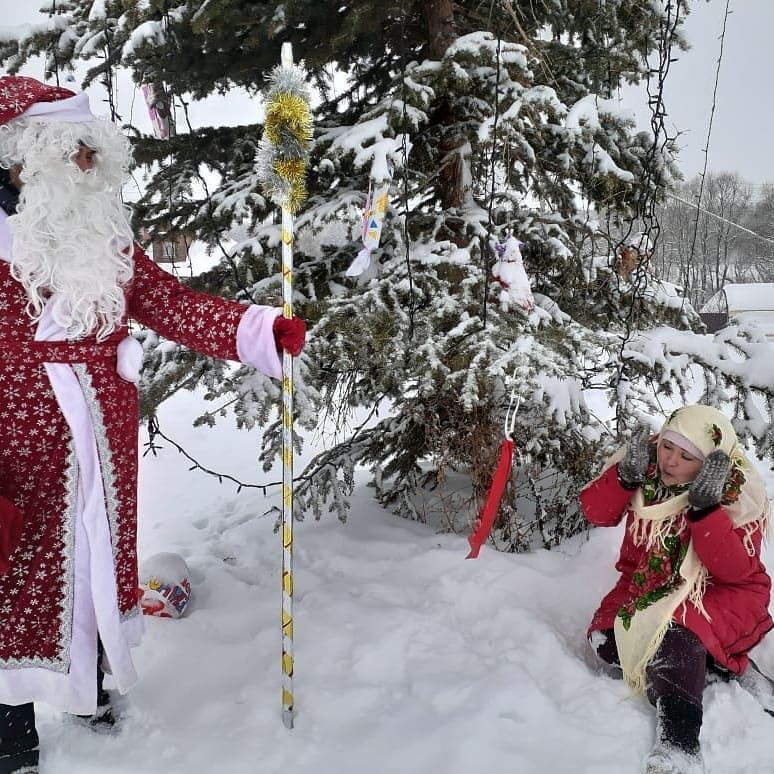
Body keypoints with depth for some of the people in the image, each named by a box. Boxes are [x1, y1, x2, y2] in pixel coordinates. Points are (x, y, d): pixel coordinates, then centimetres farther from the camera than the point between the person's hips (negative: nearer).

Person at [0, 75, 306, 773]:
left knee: (100, 562, 19)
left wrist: (258, 330, -15)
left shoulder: (103, 238, 6)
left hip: (105, 451, 5)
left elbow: (173, 305, 1)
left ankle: (93, 689, 43)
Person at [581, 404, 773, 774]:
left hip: (724, 593, -5)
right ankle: (714, 666, -10)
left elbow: (735, 571, -25)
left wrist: (705, 507, -36)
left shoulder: (740, 495, -19)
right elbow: (596, 512, -11)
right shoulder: (645, 465, -10)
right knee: (606, 639, -18)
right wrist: (626, 475, -29)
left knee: (672, 631, -35)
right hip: (647, 582, 5)